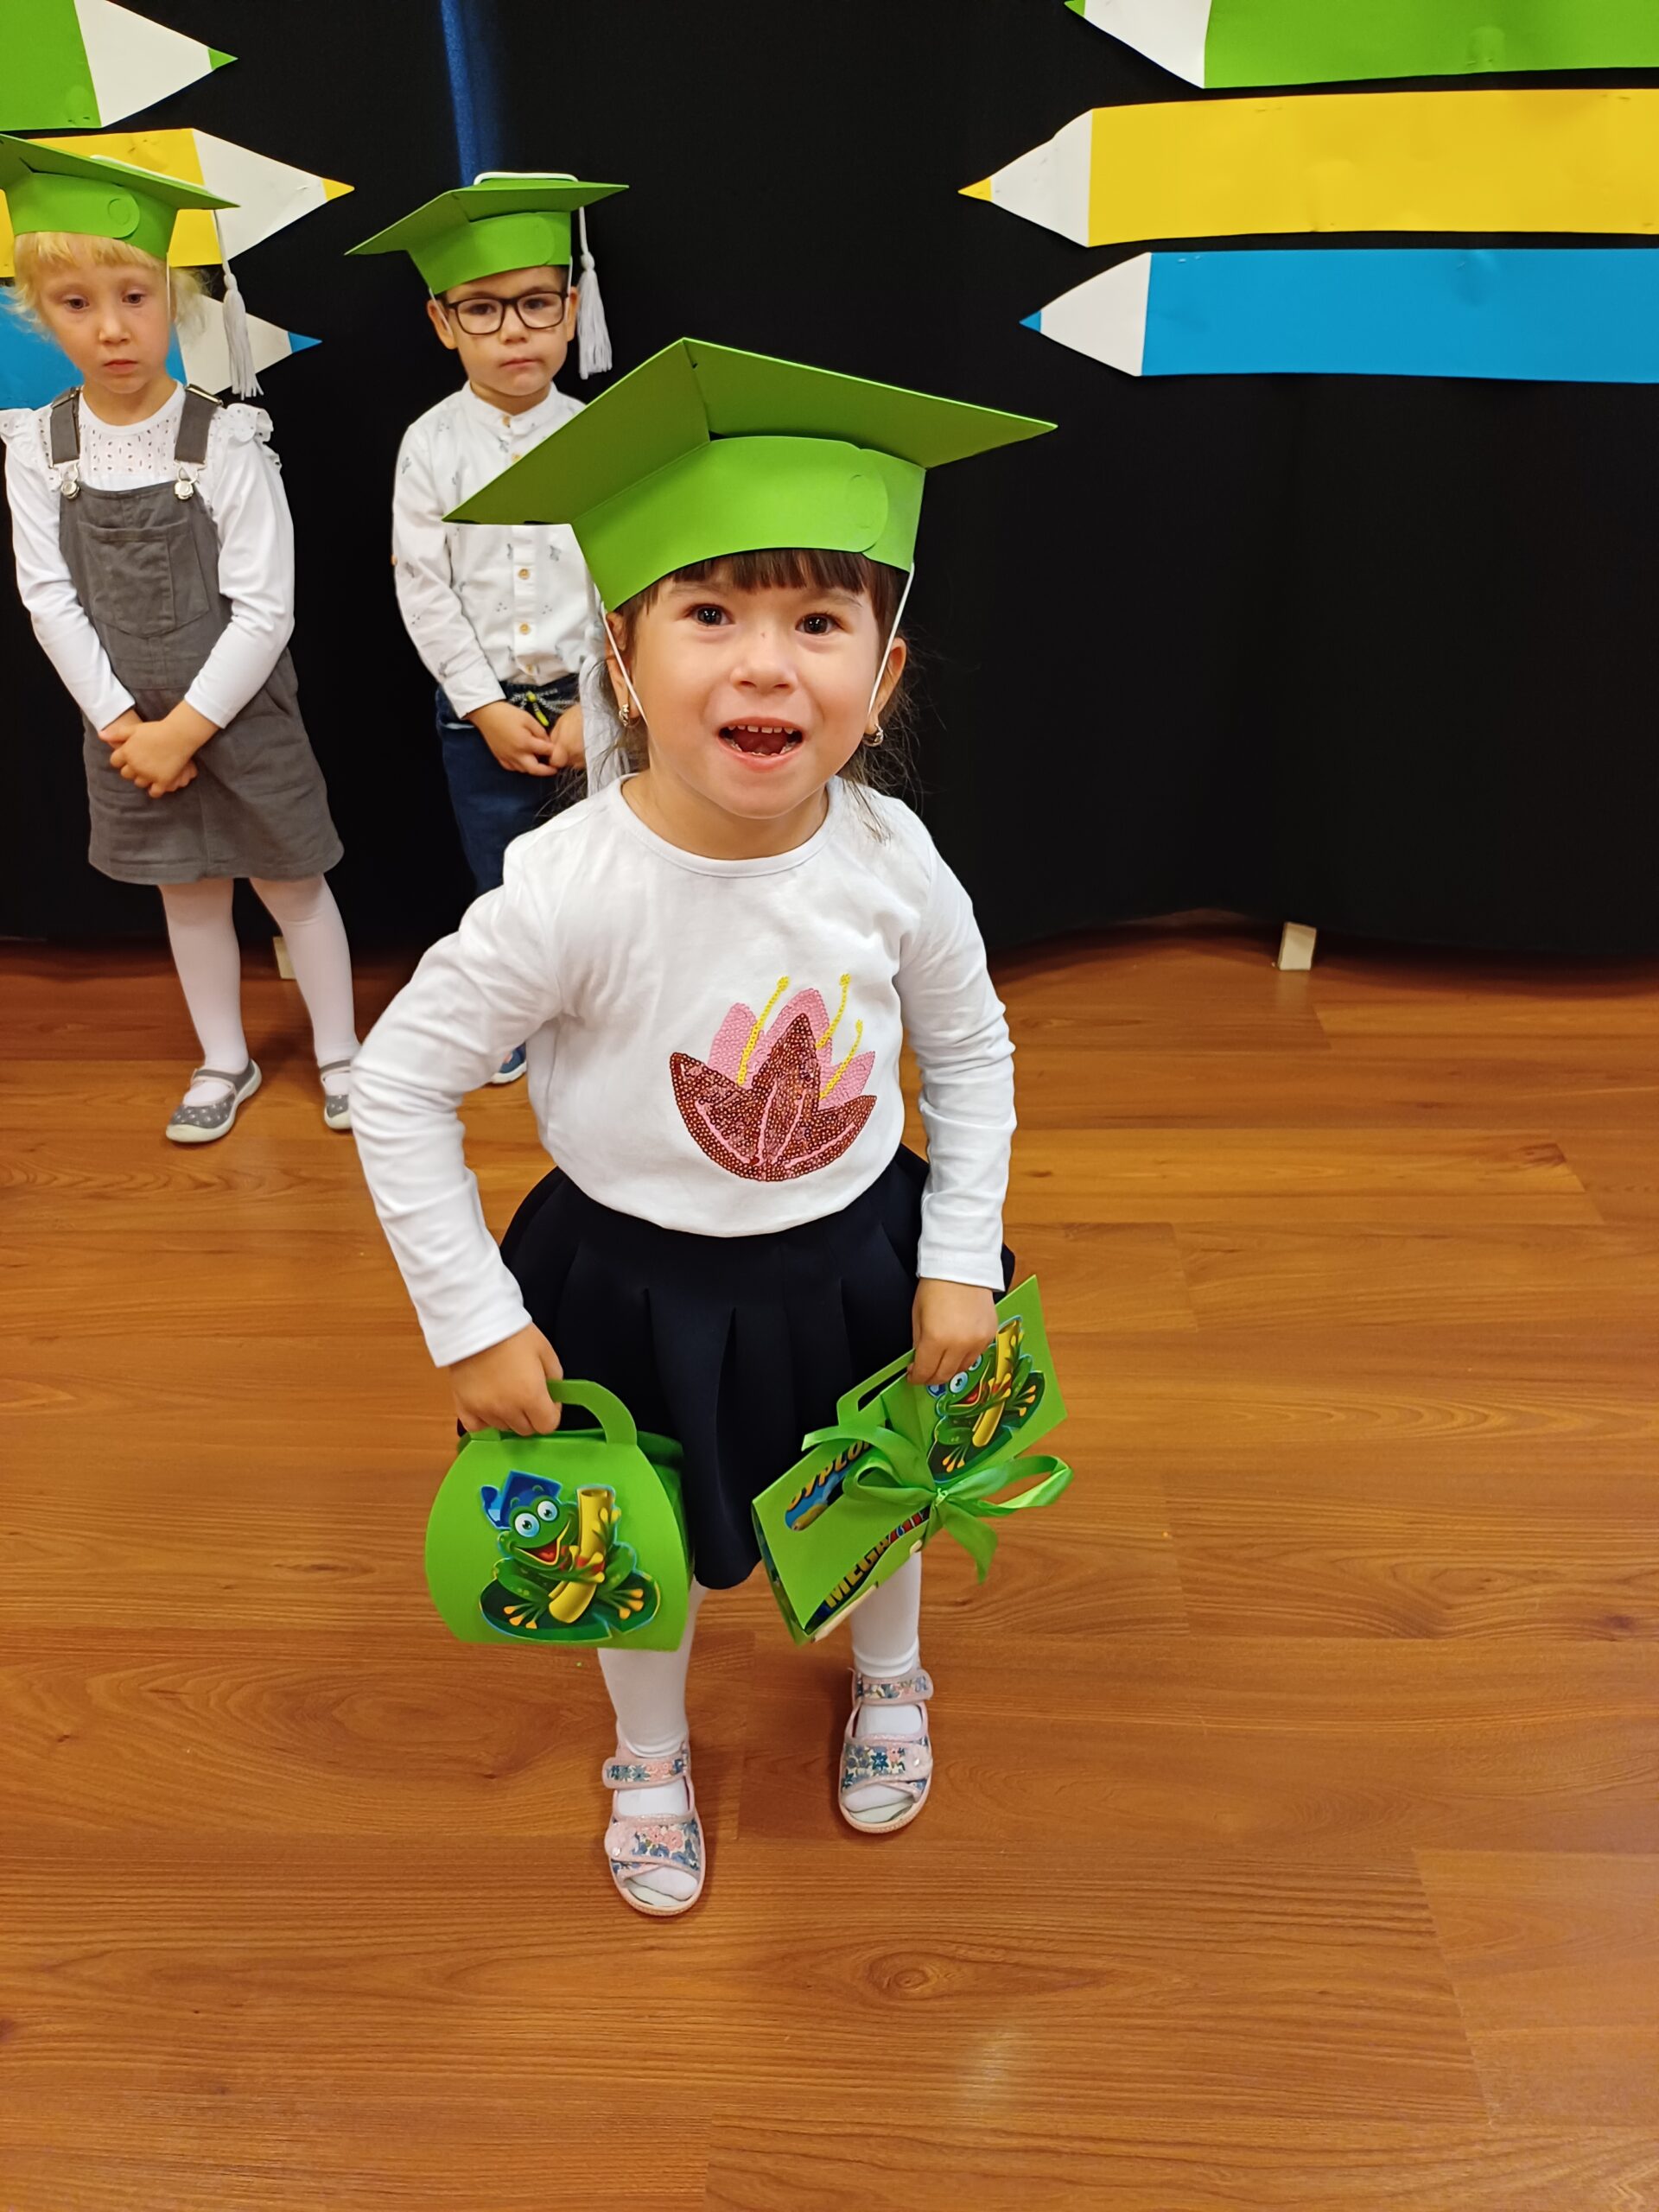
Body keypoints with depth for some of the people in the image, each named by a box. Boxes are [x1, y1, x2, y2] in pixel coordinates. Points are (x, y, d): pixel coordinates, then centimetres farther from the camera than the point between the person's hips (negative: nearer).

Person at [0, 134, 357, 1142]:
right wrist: (124, 722, -11)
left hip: (242, 713, -3)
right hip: (129, 724, 4)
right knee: (188, 893, 16)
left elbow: (265, 611, -16)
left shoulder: (227, 440, -14)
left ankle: (339, 1051, 28)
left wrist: (187, 727, -16)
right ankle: (227, 1061, 33)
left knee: (290, 883, 9)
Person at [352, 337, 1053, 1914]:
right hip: (637, 1280, -2)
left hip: (856, 1256, 3)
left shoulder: (890, 860, -19)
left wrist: (959, 1260, -3)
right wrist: (473, 1324, -14)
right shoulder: (572, 891, -29)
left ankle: (886, 1678, 63)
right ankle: (651, 1756, 56)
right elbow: (397, 1084, -18)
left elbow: (971, 1048, -1)